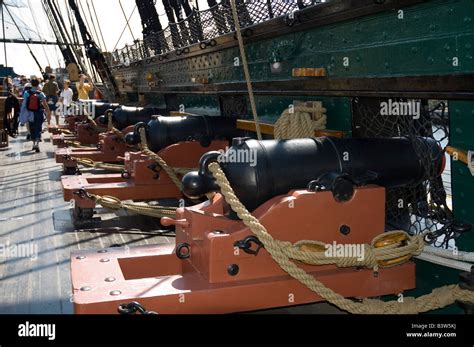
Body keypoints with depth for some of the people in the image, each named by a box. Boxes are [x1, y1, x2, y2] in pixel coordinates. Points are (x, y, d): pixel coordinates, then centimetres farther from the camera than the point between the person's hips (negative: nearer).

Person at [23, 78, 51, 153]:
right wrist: (49, 113, -3)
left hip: (30, 114, 2)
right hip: (39, 114, -2)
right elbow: (45, 105, -10)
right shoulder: (41, 94, -7)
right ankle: (37, 144, -15)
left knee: (32, 129, 16)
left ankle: (34, 144, 25)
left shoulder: (26, 93, -2)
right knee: (38, 129, 1)